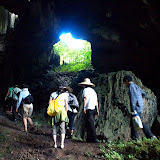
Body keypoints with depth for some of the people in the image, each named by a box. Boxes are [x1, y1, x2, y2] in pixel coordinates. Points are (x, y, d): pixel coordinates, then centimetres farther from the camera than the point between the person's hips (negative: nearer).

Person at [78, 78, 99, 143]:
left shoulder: (85, 90, 0)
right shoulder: (93, 90, 22)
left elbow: (85, 98, -13)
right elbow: (96, 101, 19)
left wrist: (84, 107, -17)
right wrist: (97, 110, 20)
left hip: (89, 109, -8)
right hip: (94, 108, 8)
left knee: (90, 124, -8)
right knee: (88, 123, 12)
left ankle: (94, 139, -10)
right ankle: (89, 138, 13)